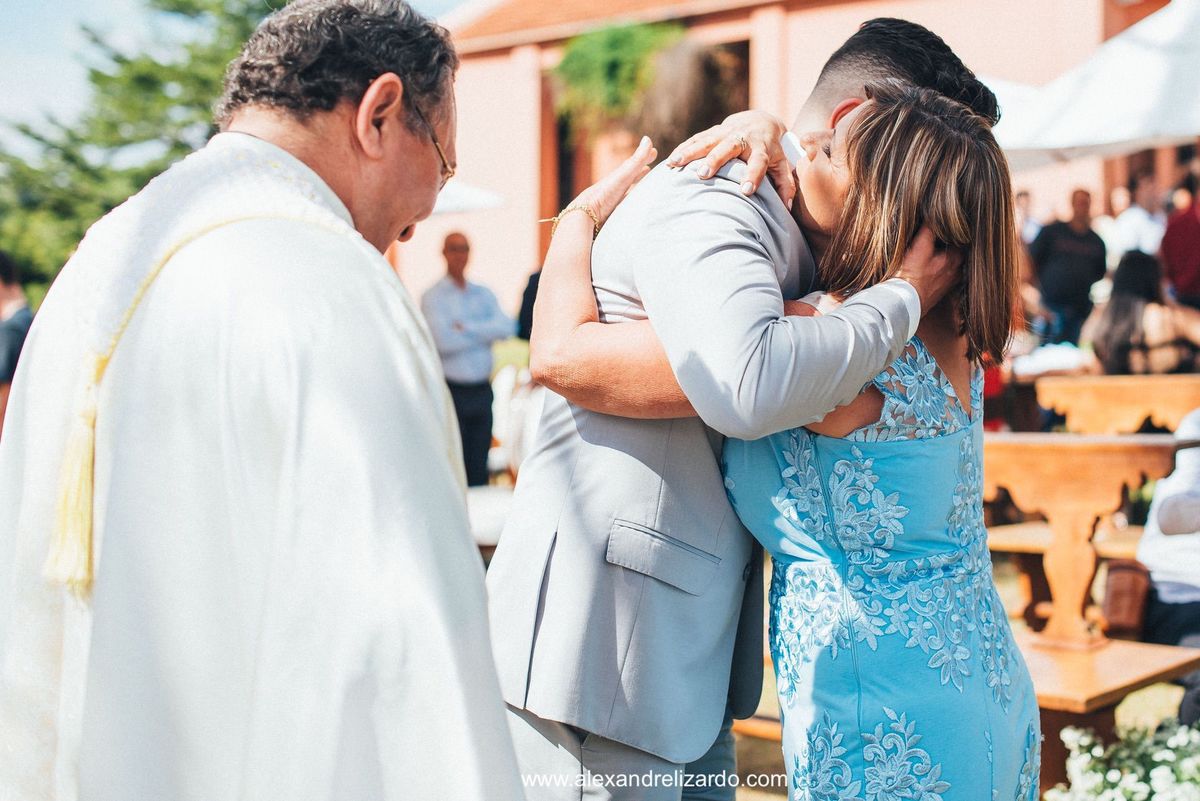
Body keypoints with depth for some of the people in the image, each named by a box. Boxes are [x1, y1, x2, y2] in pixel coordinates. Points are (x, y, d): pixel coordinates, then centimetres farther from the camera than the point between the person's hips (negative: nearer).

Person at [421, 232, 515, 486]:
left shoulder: (484, 294, 13)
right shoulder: (433, 297, -3)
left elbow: (506, 327, -4)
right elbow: (443, 341, -17)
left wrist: (467, 328, -13)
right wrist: (485, 333, -5)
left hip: (482, 389, 5)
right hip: (451, 391, -5)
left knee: (479, 469, 8)